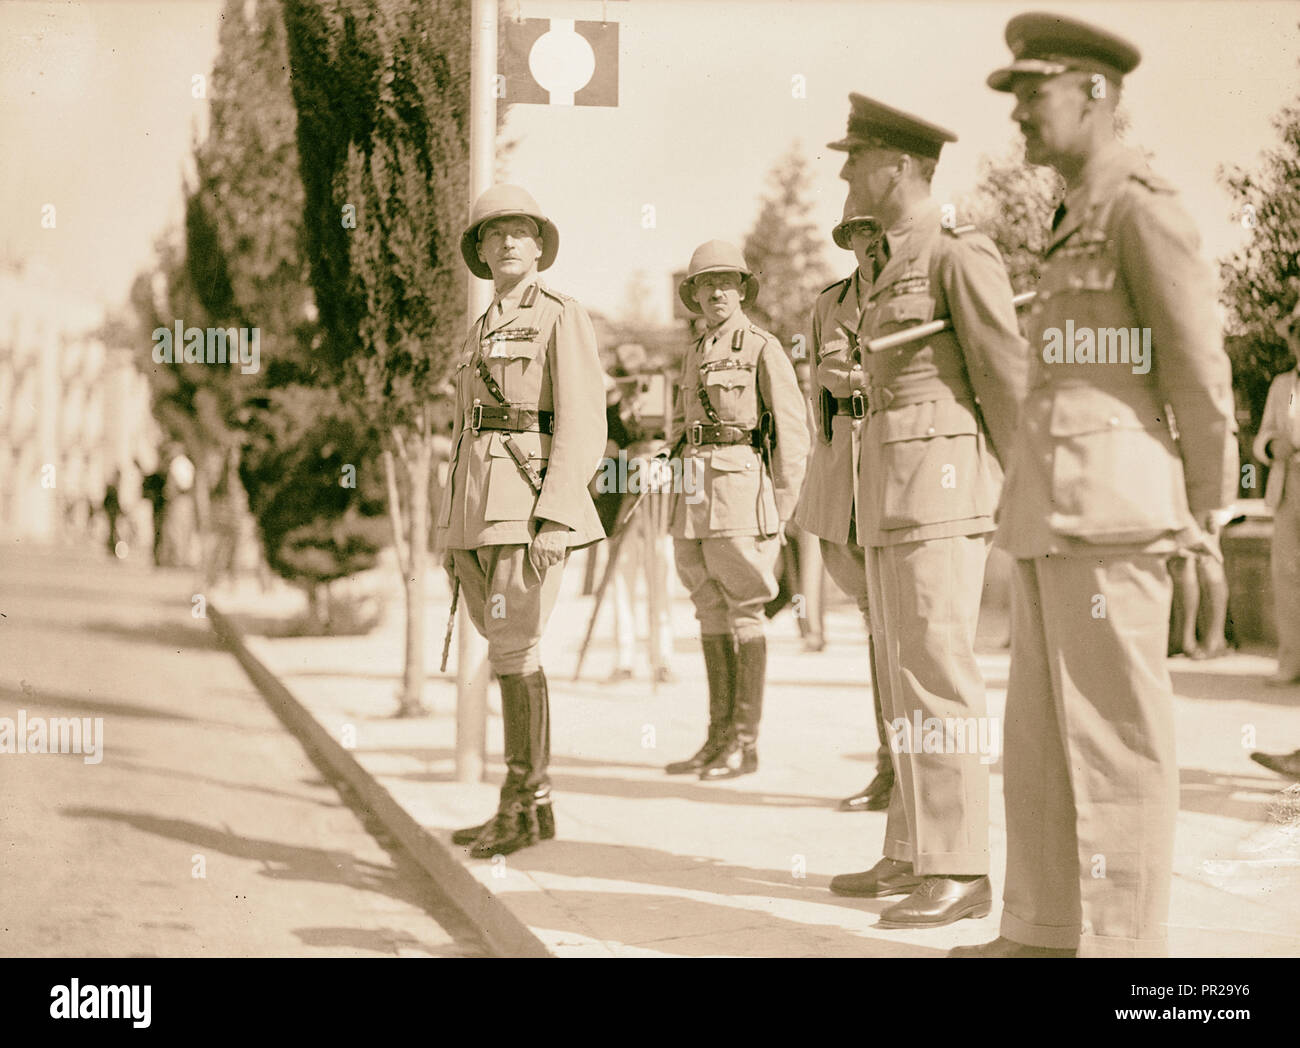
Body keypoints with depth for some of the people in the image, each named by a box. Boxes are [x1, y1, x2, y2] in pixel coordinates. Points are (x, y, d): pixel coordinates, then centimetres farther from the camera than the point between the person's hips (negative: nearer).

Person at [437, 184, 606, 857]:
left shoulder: (563, 318, -3)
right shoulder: (480, 335, 21)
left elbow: (583, 427, -11)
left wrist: (555, 519, -21)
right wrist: (453, 532, 17)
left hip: (532, 494, -8)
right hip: (479, 501, 8)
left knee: (511, 648, -12)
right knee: (510, 651, 7)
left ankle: (519, 806, -5)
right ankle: (534, 803, 13)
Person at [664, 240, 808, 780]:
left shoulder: (763, 348, -2)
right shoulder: (695, 356, 19)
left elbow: (792, 431, -6)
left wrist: (779, 512, -10)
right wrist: (685, 503, 15)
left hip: (741, 486, -7)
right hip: (694, 494, 7)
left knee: (744, 613, -5)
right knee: (712, 613, 8)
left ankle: (745, 742, -1)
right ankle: (719, 739, 12)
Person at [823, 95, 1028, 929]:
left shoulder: (961, 255, -11)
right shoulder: (892, 264, 19)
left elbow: (1010, 381, -12)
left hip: (942, 485, -10)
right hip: (894, 490, 10)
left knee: (937, 677, -11)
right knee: (907, 677, 10)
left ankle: (960, 872, -7)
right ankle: (915, 856, 16)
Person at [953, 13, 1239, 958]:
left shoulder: (1143, 204, -8)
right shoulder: (1081, 220, 22)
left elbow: (1200, 368, -10)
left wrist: (1207, 525, -8)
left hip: (1110, 505, -10)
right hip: (1053, 514, 10)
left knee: (1112, 732, -5)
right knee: (1044, 728, 10)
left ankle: (1121, 943, 1)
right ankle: (1046, 931, 17)